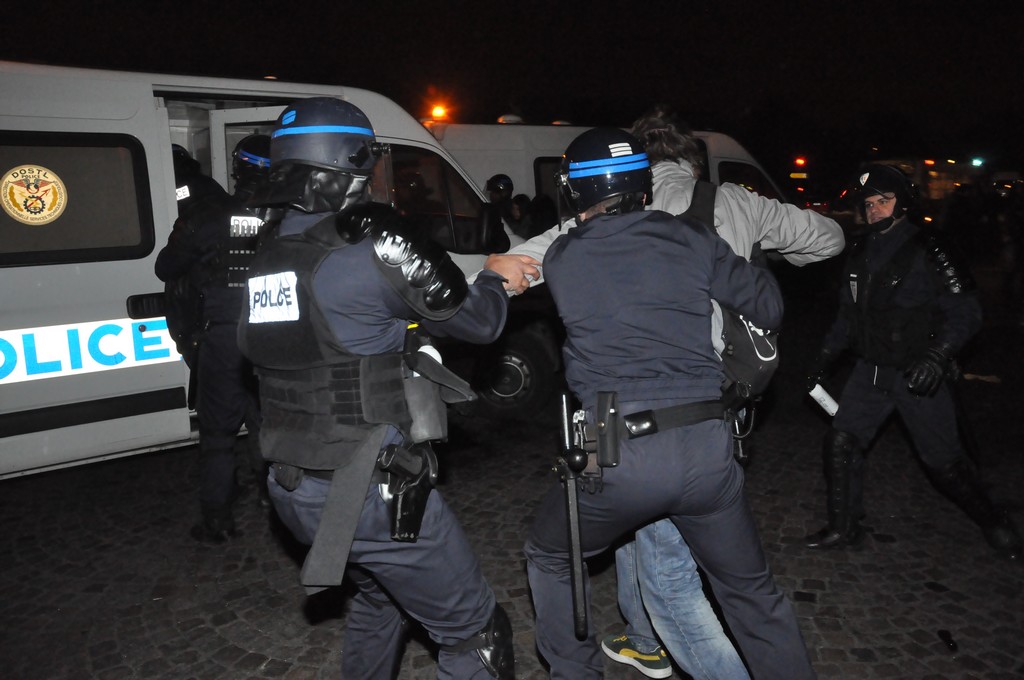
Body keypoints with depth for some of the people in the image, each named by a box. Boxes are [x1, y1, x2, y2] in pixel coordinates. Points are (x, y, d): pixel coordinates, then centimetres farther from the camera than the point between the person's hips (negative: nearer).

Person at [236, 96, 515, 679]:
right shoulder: (373, 244, -17)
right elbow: (480, 321, -8)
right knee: (476, 633, 6)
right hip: (372, 492, -8)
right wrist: (495, 282, 14)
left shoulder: (267, 261, 6)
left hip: (294, 488, 8)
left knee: (381, 594, 32)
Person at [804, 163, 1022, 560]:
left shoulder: (928, 251, -12)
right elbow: (848, 315, 18)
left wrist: (937, 357, -26)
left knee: (942, 460, 4)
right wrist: (825, 358, 13)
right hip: (871, 371, 6)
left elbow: (965, 312, -13)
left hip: (920, 376, -5)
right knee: (841, 441, -3)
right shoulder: (860, 254, 8)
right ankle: (843, 528, 12)